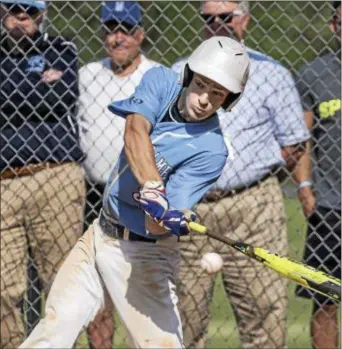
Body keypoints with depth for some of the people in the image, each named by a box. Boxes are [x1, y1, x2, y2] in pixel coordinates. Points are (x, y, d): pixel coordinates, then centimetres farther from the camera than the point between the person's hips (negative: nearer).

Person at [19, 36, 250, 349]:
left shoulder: (211, 149, -19)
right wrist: (152, 189, -40)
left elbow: (157, 225, -25)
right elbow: (136, 131, -25)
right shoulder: (162, 80, -5)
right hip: (100, 232, 5)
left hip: (143, 252, -5)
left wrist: (175, 220, -48)